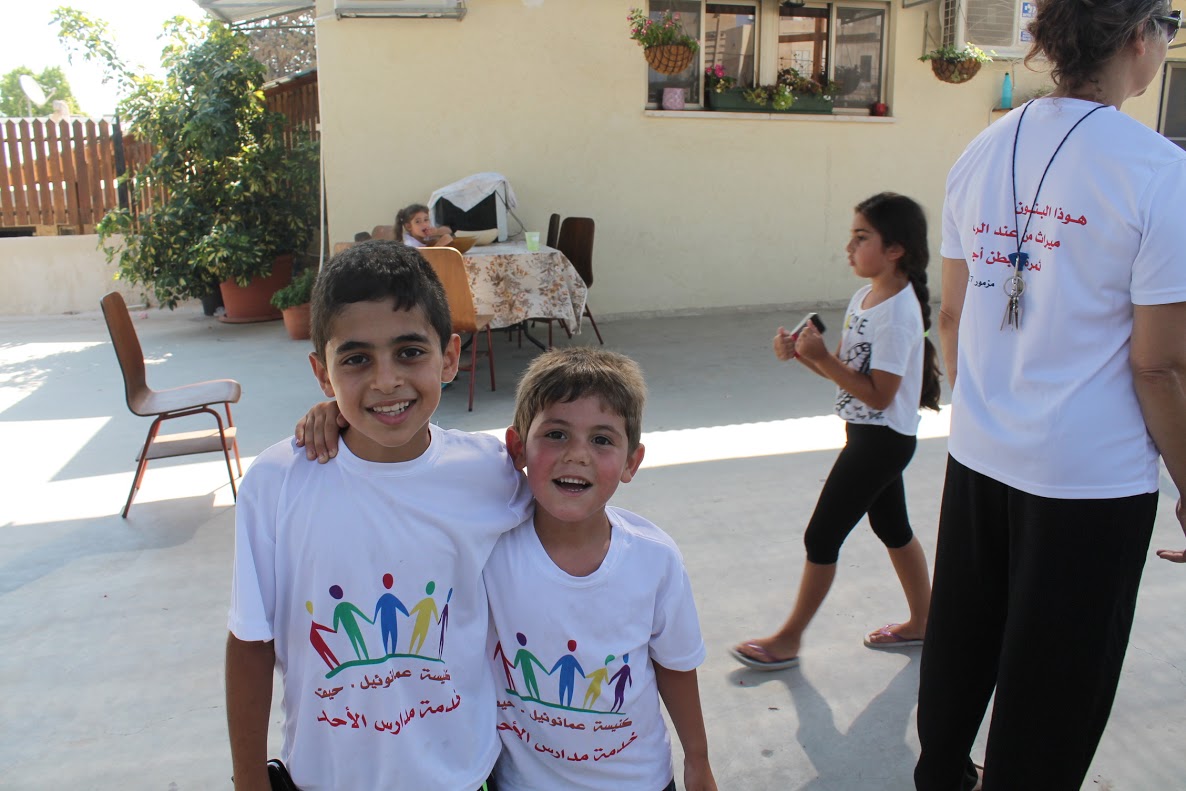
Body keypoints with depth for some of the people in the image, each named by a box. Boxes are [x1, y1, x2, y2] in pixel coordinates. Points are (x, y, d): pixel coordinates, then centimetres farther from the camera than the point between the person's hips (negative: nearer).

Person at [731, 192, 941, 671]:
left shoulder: (898, 313, -23)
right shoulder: (865, 297, 5)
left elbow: (877, 395, -24)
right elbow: (847, 369, 8)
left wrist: (821, 357, -26)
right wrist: (802, 353, -8)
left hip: (883, 439, -9)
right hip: (869, 435, 9)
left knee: (821, 536, -2)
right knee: (893, 528, 21)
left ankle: (789, 640, 12)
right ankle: (922, 622, 38)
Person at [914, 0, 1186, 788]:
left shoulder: (983, 153, 1)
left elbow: (952, 317, 6)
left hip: (979, 457, 6)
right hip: (1092, 477, -6)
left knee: (960, 643, 24)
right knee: (1055, 690, 13)